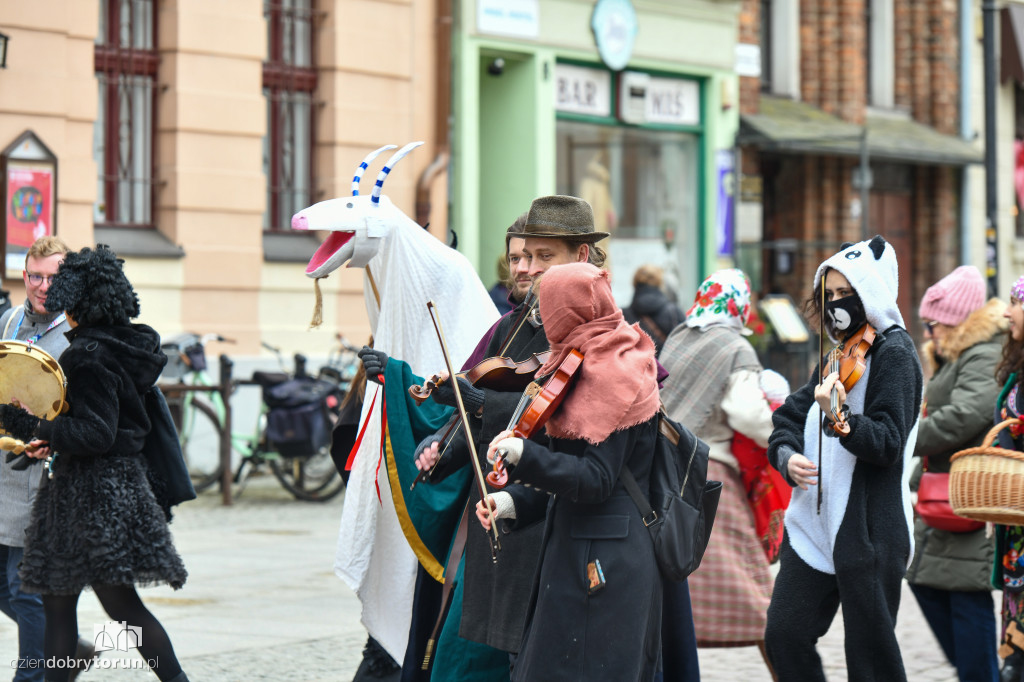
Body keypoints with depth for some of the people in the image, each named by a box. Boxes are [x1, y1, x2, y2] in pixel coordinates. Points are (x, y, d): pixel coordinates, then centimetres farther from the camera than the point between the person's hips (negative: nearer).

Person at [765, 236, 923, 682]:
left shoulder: (894, 353, -9)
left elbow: (887, 445, -19)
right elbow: (789, 417, 16)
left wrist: (839, 417, -36)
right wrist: (787, 455, -6)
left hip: (870, 532, -8)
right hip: (814, 523, 8)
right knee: (784, 637, 4)